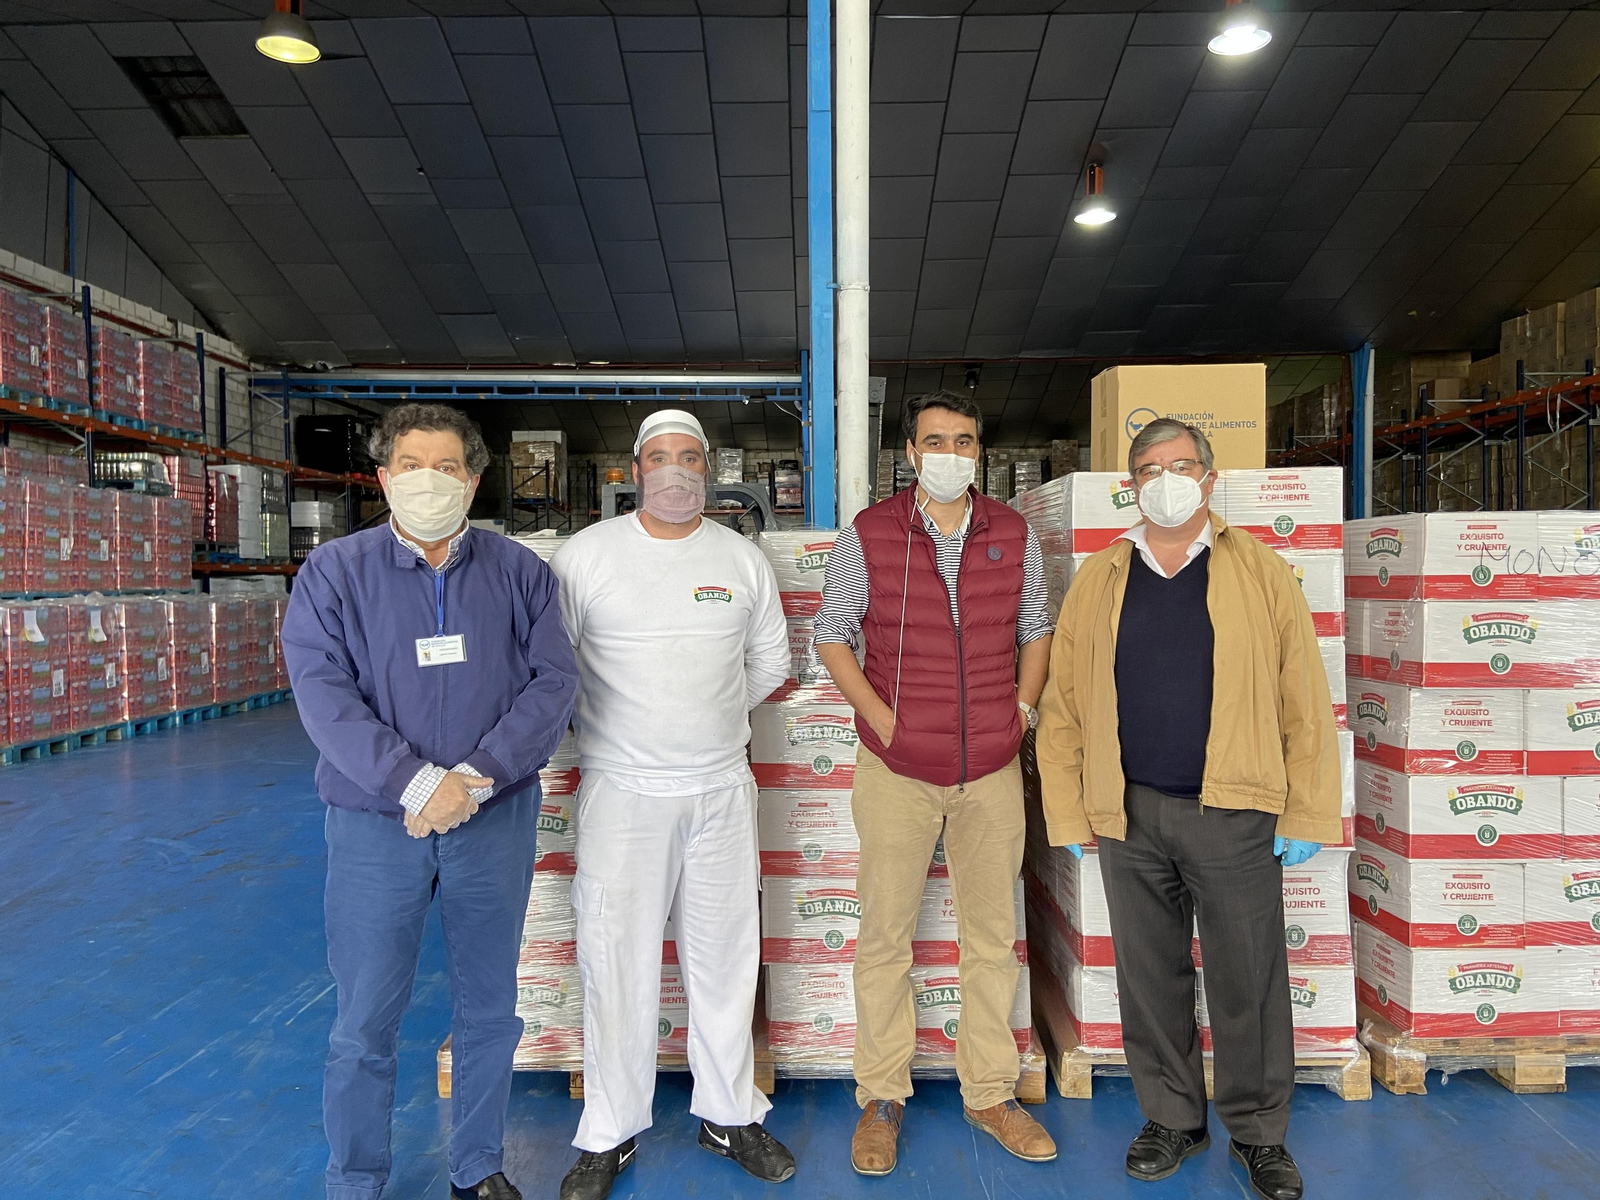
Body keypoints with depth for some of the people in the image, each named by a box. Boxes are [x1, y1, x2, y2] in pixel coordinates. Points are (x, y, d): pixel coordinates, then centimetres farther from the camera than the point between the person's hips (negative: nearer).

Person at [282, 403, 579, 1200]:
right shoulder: (334, 572, -1)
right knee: (365, 1023, 8)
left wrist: (476, 777, -17)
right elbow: (323, 692, -11)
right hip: (375, 823, -1)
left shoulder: (519, 573, 2)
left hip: (496, 819, 2)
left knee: (489, 1011, 14)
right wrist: (415, 782, -21)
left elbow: (554, 681, -6)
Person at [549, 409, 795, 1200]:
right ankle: (609, 1135, 22)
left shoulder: (743, 559, 6)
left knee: (725, 958, 12)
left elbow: (770, 658, 17)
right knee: (615, 963, 4)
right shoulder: (587, 555, -2)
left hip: (721, 789, 3)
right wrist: (588, 729, 4)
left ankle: (729, 1114, 30)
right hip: (621, 791, -2)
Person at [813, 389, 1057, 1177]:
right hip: (897, 768, -2)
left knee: (994, 935, 11)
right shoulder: (867, 536, -3)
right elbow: (833, 636, 2)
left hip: (992, 767, 3)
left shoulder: (1014, 535, 4)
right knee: (884, 936, 6)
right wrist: (882, 720, -6)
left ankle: (991, 1094, 29)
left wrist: (1024, 710, 3)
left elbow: (1036, 629, 15)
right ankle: (881, 1097, 24)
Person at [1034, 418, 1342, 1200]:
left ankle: (1258, 1132, 28)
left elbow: (1304, 702, 1)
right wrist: (1068, 813, 2)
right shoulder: (1097, 582, 6)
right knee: (1149, 976, 13)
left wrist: (1306, 813, -3)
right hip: (1129, 815, 2)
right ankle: (1171, 1119, 31)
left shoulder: (1262, 574, 2)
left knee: (1248, 981, 8)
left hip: (1234, 814, -1)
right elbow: (1062, 705, 5)